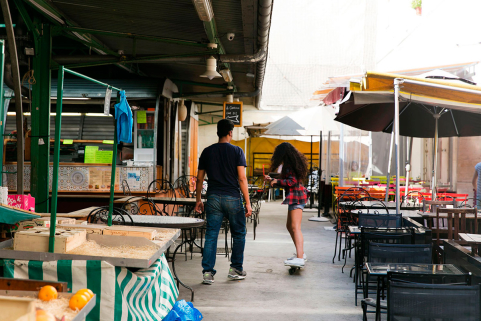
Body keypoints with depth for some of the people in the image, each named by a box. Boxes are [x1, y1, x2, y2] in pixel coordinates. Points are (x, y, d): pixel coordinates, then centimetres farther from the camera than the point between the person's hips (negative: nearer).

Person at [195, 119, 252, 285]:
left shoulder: (207, 152, 7)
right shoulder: (237, 151, -3)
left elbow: (199, 179, 8)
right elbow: (242, 179, -9)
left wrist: (198, 200, 18)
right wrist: (248, 203, -5)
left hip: (213, 198, 3)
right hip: (232, 198, -3)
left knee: (211, 235, 4)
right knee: (239, 234, 13)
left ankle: (208, 273, 1)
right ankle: (235, 269, 19)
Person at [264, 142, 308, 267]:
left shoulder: (289, 165, -11)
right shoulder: (290, 164, 19)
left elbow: (292, 181, -20)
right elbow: (287, 182, 28)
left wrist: (277, 181, -10)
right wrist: (272, 180, 33)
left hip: (296, 196, -11)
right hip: (295, 197, 11)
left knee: (295, 227, -19)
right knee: (290, 226, 18)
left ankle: (299, 258, -28)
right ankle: (300, 253, 26)